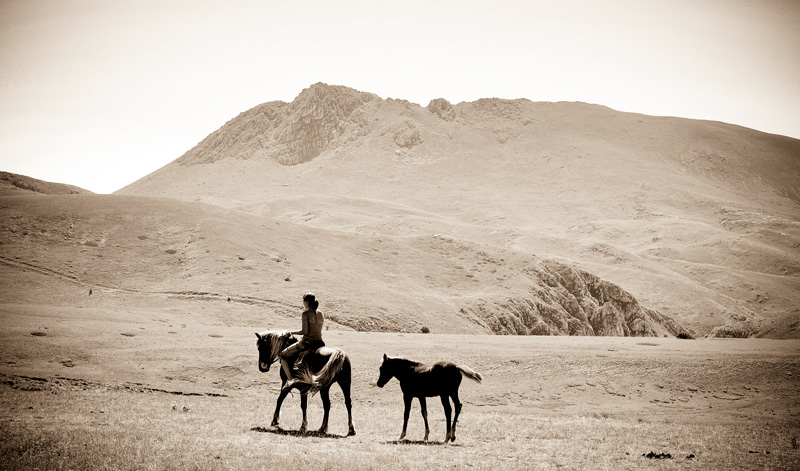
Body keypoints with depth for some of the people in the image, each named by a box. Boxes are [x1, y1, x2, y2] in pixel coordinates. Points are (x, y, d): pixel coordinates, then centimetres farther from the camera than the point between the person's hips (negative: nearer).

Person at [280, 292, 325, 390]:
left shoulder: (306, 314, -10)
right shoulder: (321, 314, 9)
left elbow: (305, 331, -14)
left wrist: (293, 333, 0)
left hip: (307, 342, -6)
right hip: (320, 343, 6)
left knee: (283, 355, 9)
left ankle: (290, 379, -8)